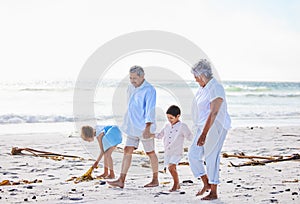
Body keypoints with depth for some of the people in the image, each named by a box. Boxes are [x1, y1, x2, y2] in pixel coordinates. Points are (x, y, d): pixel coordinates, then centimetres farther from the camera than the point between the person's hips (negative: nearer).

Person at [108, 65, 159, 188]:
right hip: (132, 127, 7)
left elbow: (150, 110, -21)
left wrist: (147, 128, -28)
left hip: (144, 128, -7)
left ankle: (155, 179, 18)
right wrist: (127, 123, 23)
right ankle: (121, 180, 0)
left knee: (150, 153, 5)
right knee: (127, 150, 1)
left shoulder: (149, 90, -14)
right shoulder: (131, 88, 10)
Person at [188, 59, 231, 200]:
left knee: (211, 158, -4)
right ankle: (206, 184, 20)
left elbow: (213, 113, -26)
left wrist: (204, 134, -30)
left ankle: (213, 193, 6)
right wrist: (201, 132, 21)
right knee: (193, 155, 6)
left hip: (215, 127, -9)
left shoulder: (216, 89, -19)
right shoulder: (203, 87, 11)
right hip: (203, 127, 9)